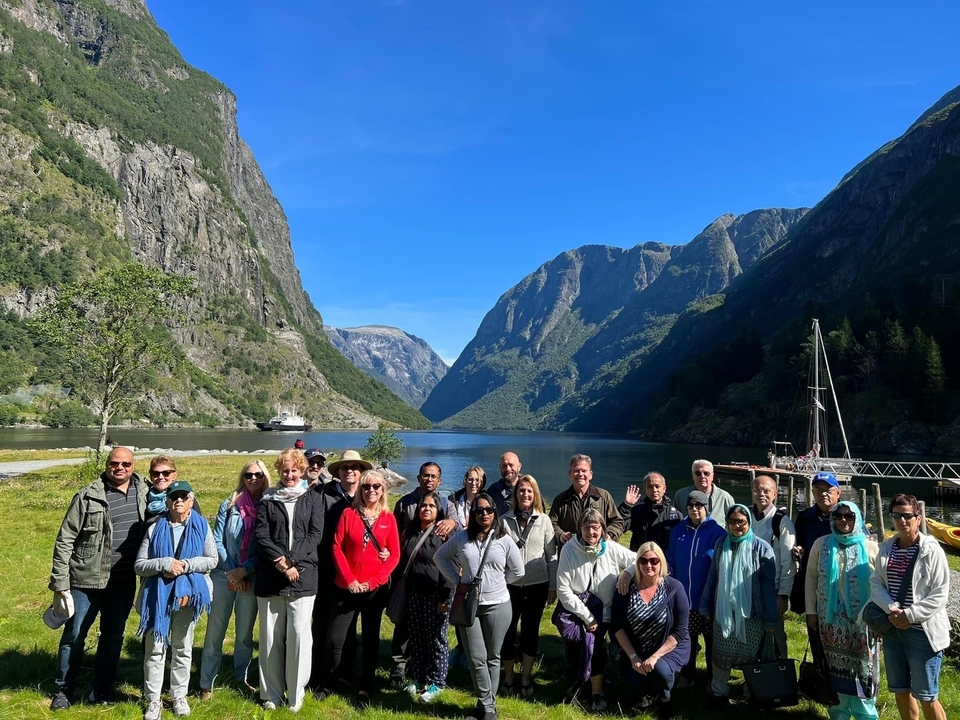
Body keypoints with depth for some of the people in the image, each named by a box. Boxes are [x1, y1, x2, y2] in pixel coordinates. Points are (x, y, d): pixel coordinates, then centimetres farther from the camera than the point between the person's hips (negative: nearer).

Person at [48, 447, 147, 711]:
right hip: (86, 579, -3)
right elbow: (64, 541, -8)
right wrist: (59, 583, -9)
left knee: (113, 636, 14)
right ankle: (64, 690, 32)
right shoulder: (88, 497, -11)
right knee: (74, 635, 11)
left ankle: (101, 691, 30)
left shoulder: (143, 491, -1)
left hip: (124, 582, 3)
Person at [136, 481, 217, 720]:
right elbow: (139, 565, -3)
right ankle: (153, 701, 19)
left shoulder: (202, 526, -1)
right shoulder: (155, 528, -2)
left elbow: (212, 560, -2)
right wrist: (164, 564, -19)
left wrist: (186, 565, -16)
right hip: (159, 595, 0)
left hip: (188, 595, 1)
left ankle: (179, 696, 28)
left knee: (183, 649, 13)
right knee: (155, 649, 5)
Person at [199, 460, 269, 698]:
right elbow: (217, 541, -1)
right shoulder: (228, 505, 0)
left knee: (245, 632, 11)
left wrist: (245, 570, -14)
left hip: (252, 578, 0)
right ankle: (206, 684, 14)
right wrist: (232, 572, -8)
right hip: (224, 575, 0)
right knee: (215, 632, 3)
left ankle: (241, 678, 26)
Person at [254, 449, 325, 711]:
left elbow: (315, 534, -1)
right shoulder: (268, 499, 8)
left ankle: (296, 693, 8)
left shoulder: (312, 499, 7)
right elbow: (261, 535, -1)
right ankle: (272, 693, 20)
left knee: (299, 634, -5)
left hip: (302, 575, -1)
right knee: (271, 636, 7)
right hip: (269, 577, 1)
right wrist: (280, 563, -13)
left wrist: (291, 559, -14)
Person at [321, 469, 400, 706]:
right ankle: (329, 683, 22)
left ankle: (365, 690, 22)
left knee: (370, 639, 9)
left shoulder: (388, 518, 1)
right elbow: (337, 547, -3)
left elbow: (394, 555, -1)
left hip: (376, 589, 1)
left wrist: (372, 581, -10)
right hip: (346, 587, 0)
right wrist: (349, 579, -11)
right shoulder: (348, 513, 0)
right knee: (335, 639, -1)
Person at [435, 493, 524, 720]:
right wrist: (457, 580, 1)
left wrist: (495, 582, 3)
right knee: (476, 658, 1)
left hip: (497, 605, 0)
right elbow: (440, 557, 9)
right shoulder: (462, 538, -2)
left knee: (492, 657, 10)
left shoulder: (504, 540, -3)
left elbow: (517, 571, 7)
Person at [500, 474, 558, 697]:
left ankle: (526, 677, 26)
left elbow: (551, 555, 2)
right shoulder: (505, 520, -2)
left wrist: (553, 586, 0)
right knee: (507, 631, 6)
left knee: (531, 630, 10)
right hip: (510, 585, 0)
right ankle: (508, 677, 24)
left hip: (537, 585, 0)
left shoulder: (544, 520, 0)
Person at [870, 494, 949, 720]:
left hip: (922, 631, -5)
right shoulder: (886, 548, 5)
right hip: (892, 628, 5)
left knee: (926, 696, 4)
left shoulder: (932, 550, -10)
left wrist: (909, 615, -17)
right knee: (900, 689, 17)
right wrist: (891, 609, -14)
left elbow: (939, 594, -12)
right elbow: (875, 583, 3)